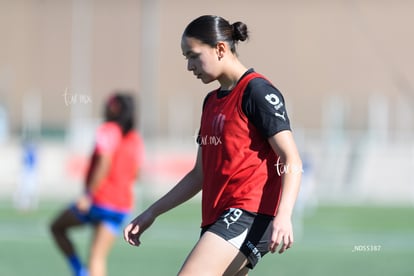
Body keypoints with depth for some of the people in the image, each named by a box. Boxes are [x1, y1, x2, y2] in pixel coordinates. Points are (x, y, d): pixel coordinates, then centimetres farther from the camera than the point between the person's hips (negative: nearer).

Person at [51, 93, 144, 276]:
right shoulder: (136, 140, 11)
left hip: (98, 201, -6)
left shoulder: (108, 130, -8)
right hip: (122, 207, 6)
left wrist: (89, 195, -20)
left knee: (57, 227, 16)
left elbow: (105, 162, -20)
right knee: (98, 258, 3)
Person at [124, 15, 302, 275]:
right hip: (218, 217, 9)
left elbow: (291, 160, -13)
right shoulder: (212, 101, 20)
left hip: (249, 214, -9)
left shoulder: (257, 90, -7)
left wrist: (283, 215, -27)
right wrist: (152, 212, 23)